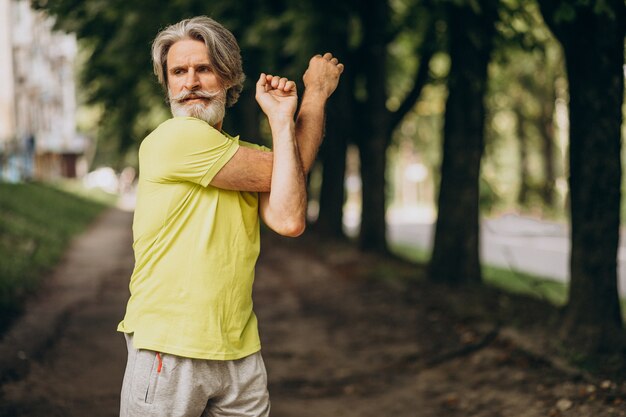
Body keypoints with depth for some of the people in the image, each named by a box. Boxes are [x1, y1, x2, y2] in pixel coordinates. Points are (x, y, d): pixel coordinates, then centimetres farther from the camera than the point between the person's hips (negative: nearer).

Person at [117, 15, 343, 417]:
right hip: (169, 350, -6)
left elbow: (289, 221, -10)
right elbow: (279, 173, -9)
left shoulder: (250, 156, 11)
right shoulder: (175, 138, -11)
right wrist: (315, 92, 2)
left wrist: (282, 118, -10)